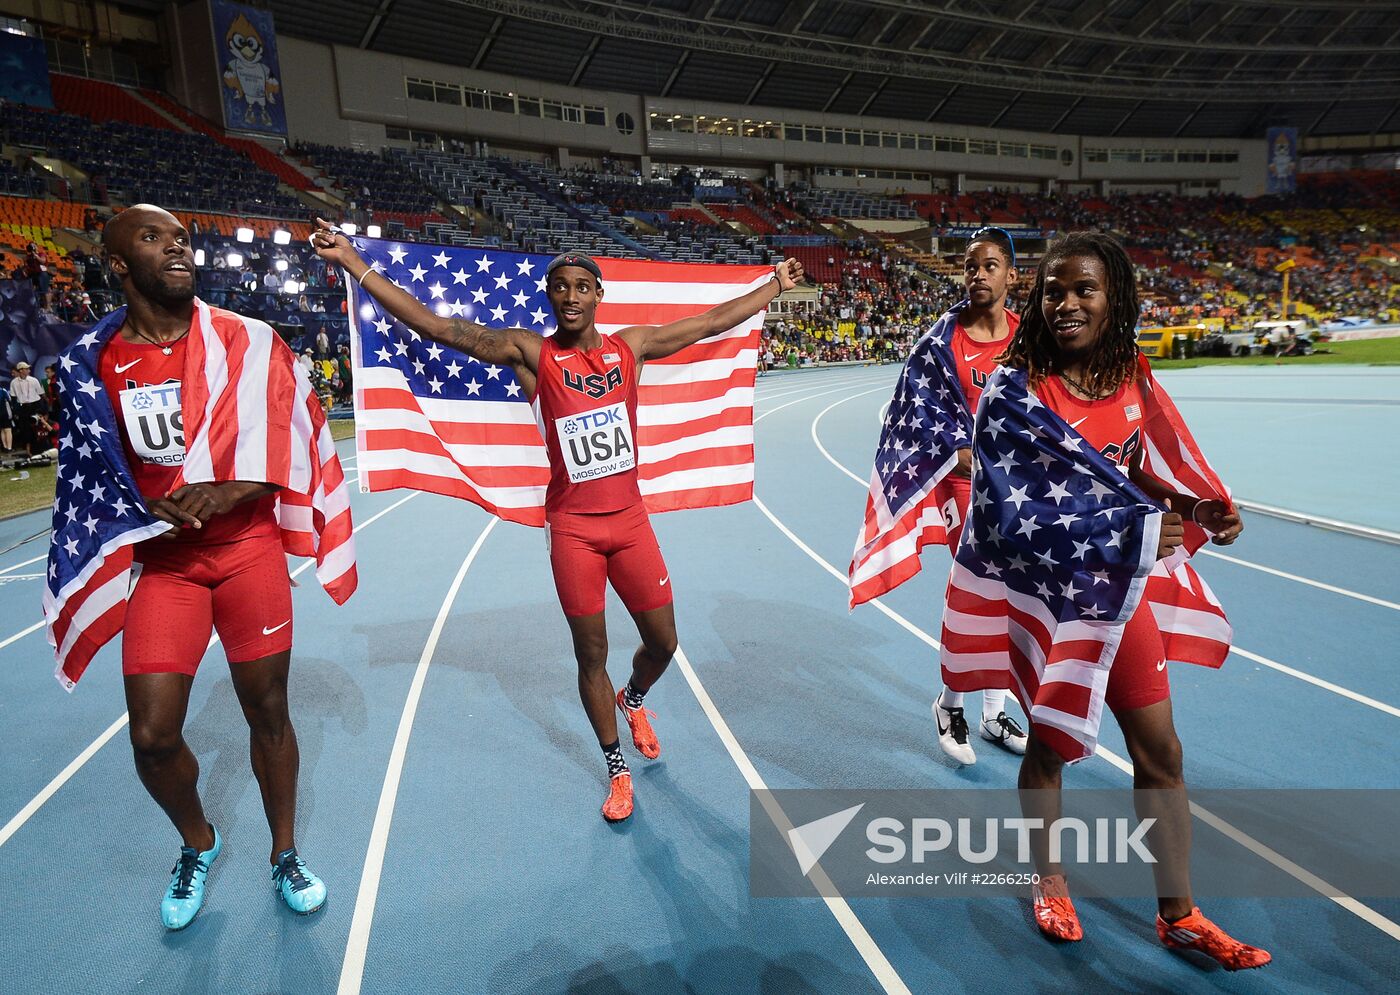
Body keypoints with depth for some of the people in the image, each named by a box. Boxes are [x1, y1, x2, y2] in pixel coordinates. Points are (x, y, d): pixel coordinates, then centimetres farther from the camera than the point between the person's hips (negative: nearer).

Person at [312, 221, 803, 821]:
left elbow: (713, 321, 13)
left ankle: (633, 702, 48)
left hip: (630, 518, 3)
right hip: (572, 528, -2)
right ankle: (618, 771, 30)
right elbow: (435, 327, -12)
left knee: (662, 642, 11)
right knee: (591, 655, 8)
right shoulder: (530, 353, -5)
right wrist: (352, 263, -18)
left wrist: (776, 286, 21)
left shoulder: (631, 345, 3)